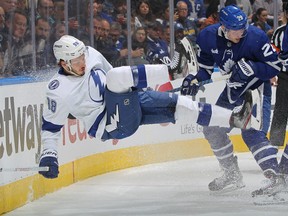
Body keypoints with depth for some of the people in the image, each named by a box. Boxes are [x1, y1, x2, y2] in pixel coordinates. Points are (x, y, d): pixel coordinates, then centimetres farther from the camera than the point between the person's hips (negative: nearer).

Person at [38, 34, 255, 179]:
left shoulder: (90, 53, -2)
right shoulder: (59, 91, -18)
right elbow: (50, 127, -11)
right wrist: (48, 156, -23)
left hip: (130, 103, 7)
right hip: (113, 125, -7)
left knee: (178, 104, -8)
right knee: (115, 76, -31)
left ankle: (233, 118, -6)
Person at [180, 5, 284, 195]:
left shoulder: (256, 37, -24)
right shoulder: (208, 37, -11)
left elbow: (275, 66, -21)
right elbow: (205, 67, 6)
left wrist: (250, 67, -34)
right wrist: (194, 80, -10)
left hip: (256, 89, -6)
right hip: (233, 90, 6)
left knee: (252, 133, -22)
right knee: (213, 129, 7)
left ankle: (274, 176, -29)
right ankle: (232, 175, 17)